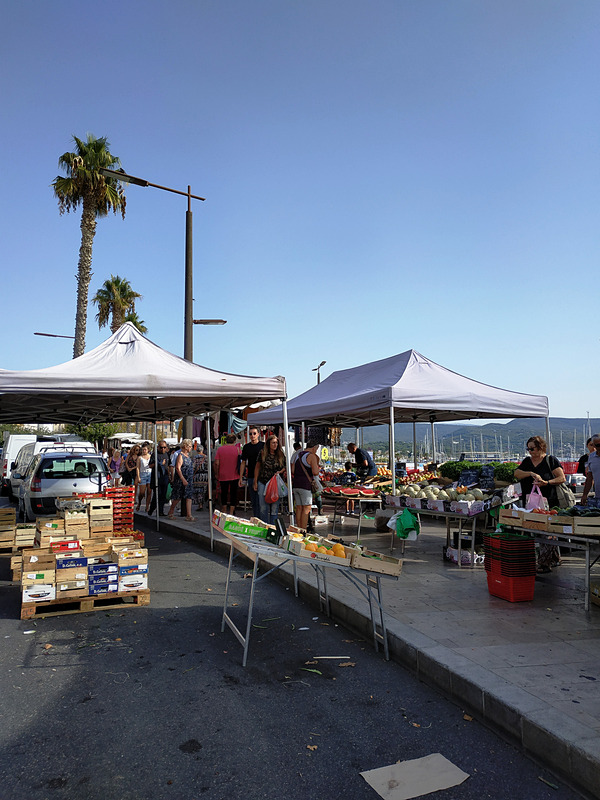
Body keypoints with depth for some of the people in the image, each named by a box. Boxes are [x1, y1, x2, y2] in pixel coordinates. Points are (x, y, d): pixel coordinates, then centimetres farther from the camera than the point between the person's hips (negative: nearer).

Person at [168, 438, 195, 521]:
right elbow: (178, 468, -20)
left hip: (188, 480, 8)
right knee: (177, 497, 3)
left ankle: (188, 516, -1)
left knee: (189, 497, 0)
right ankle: (171, 512, 23)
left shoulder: (187, 455, 15)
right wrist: (183, 479, -24)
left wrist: (192, 476, 18)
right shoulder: (180, 456, -12)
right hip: (181, 480, -8)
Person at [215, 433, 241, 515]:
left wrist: (217, 474, 5)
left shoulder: (220, 448, -4)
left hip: (223, 475, 1)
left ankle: (224, 512, 22)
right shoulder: (237, 449, -6)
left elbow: (216, 463, -7)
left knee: (224, 493, 14)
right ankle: (231, 513, 5)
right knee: (233, 494, 7)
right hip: (234, 476, -1)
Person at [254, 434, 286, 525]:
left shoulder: (281, 455, 2)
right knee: (263, 507, 2)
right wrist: (255, 482, 8)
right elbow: (257, 467, 8)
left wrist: (280, 472, -7)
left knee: (274, 507, 1)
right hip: (263, 483, 0)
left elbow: (286, 466, 14)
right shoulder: (262, 454, 1)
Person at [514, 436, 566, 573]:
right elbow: (516, 473, 1)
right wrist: (531, 474, -15)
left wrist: (547, 483, -18)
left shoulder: (551, 460, 1)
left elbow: (562, 478, -4)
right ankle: (554, 559, 20)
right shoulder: (526, 461, 15)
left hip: (548, 503, -5)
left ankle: (544, 563, 0)